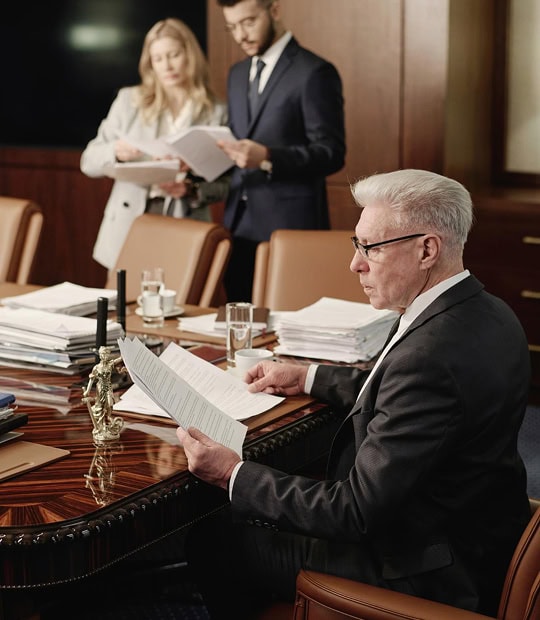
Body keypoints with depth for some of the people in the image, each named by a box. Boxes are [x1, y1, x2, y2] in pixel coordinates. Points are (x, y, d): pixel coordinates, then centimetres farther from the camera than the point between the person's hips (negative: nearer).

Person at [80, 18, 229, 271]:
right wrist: (115, 152, -15)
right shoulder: (129, 100, 6)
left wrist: (191, 191, -16)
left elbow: (223, 184, 4)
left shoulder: (216, 113, 2)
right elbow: (89, 161, 7)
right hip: (128, 232, 1)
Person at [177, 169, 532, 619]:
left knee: (212, 542, 2)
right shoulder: (483, 313, -1)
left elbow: (356, 511, -27)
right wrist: (309, 377, 18)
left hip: (428, 574, -9)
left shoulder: (431, 353, -32)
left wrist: (234, 475, -18)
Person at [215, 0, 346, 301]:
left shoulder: (315, 73, -8)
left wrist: (267, 157, -27)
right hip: (239, 224, 7)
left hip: (290, 226, -7)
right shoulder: (238, 73, 16)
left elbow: (331, 153, -14)